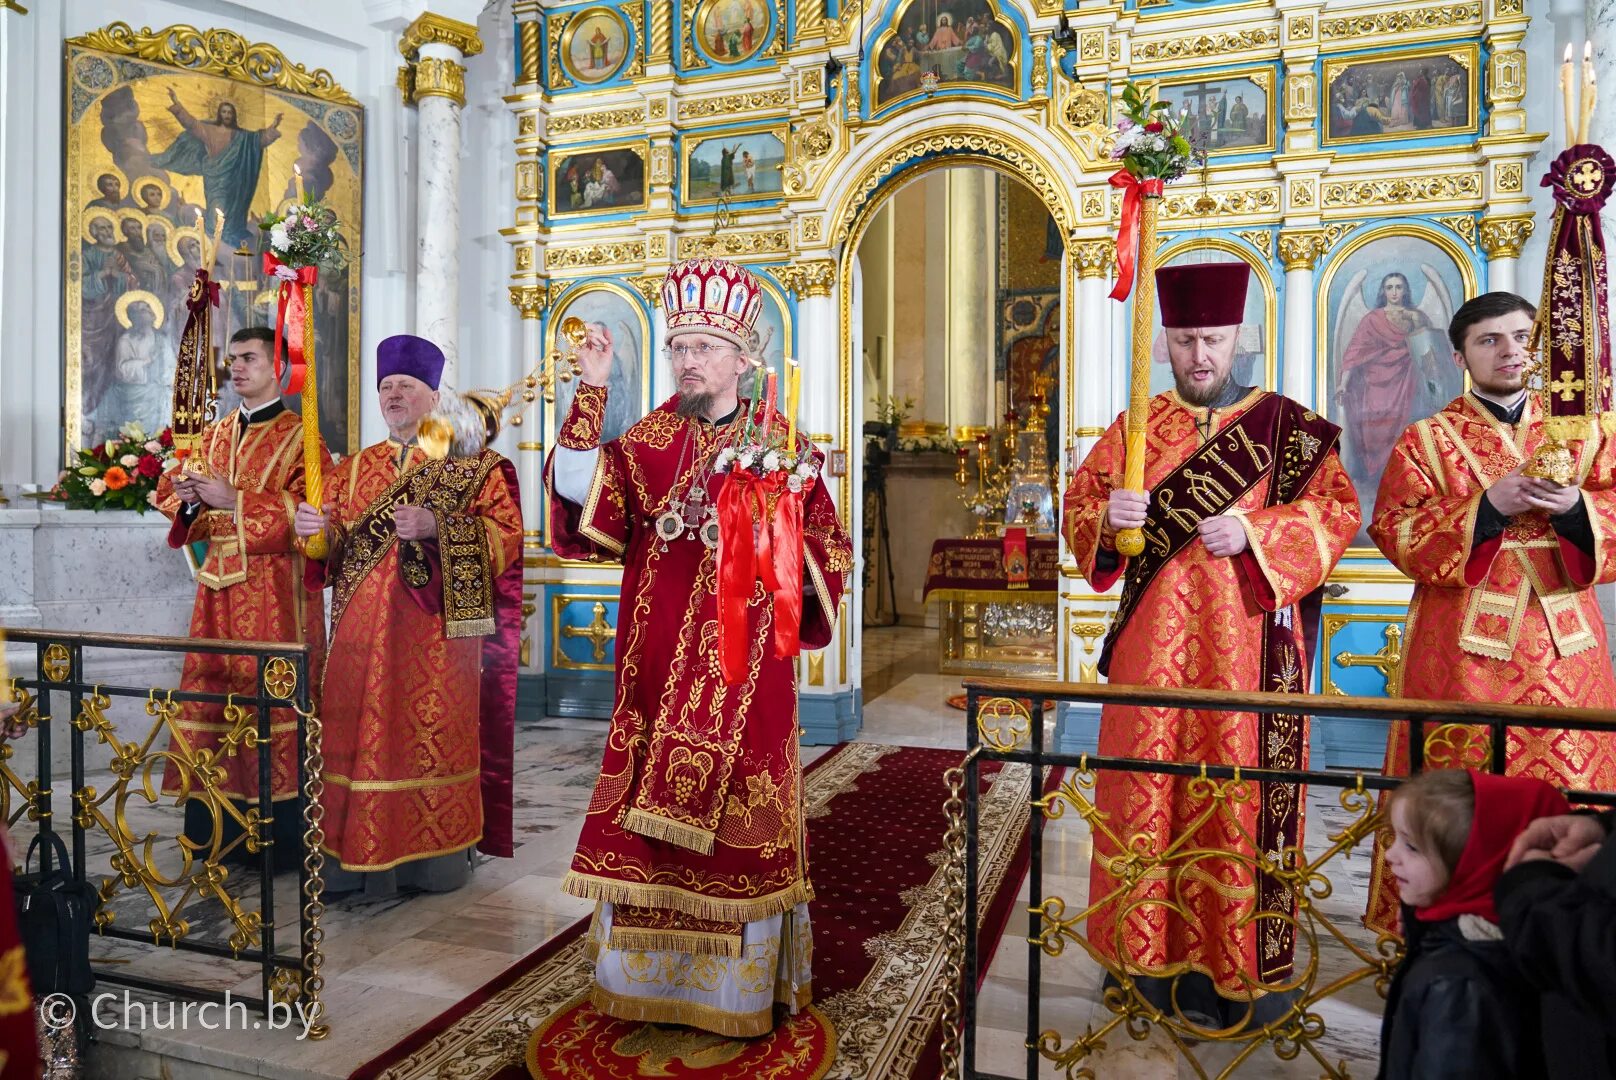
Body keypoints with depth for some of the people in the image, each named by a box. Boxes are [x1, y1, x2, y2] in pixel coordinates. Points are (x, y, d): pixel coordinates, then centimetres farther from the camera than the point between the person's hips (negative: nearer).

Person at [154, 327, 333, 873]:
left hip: (276, 589, -6)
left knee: (273, 697, -5)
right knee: (213, 691, 6)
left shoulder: (299, 438, -2)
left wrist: (234, 500, -17)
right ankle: (219, 831, 17)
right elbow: (175, 494, 20)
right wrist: (187, 496, -2)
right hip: (219, 586, 6)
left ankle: (281, 838, 3)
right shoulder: (214, 435, 17)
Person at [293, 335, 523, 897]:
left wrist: (436, 526, -21)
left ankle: (437, 853, 13)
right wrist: (313, 528, -8)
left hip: (436, 635, -4)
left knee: (435, 738, 0)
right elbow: (327, 550, 14)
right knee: (362, 737, 4)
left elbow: (509, 533, -9)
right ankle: (362, 856, 15)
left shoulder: (470, 465, 3)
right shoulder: (352, 469, 18)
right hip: (363, 635, 4)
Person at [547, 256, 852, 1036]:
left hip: (742, 664, -2)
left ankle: (739, 985, 20)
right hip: (660, 660, 2)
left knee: (737, 814, 2)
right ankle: (650, 974, 25)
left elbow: (829, 547, 5)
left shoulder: (781, 445, 3)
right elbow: (584, 500, -9)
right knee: (652, 808, 6)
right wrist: (591, 399, -14)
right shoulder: (647, 441, 8)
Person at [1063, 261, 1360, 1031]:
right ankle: (1163, 952, 15)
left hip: (1248, 646, -1)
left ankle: (1246, 962, 14)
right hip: (1154, 643, 2)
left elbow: (1335, 513, -1)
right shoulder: (1132, 429, 11)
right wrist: (1109, 518, -16)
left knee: (1243, 790, 0)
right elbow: (1077, 510, 6)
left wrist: (1254, 533, -17)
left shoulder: (1289, 428, 6)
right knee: (1152, 786, 2)